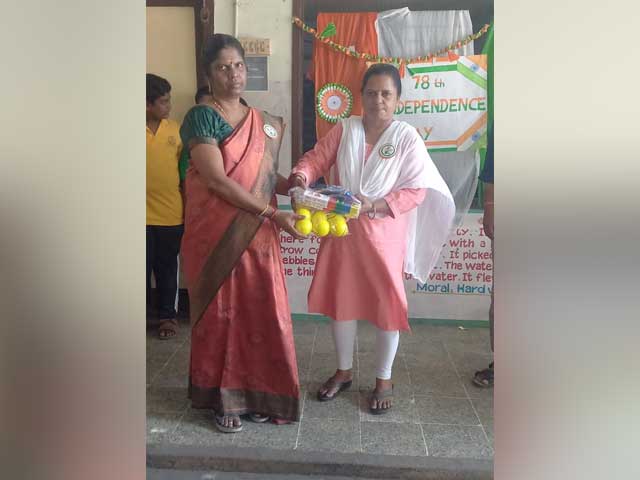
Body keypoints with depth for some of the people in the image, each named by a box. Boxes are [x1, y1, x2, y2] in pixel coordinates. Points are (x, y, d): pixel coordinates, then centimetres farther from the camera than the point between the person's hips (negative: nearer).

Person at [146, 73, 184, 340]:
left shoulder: (174, 129, 2)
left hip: (171, 214, 2)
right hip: (142, 215, -2)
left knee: (167, 268, 13)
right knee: (142, 268, 10)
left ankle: (167, 315, 28)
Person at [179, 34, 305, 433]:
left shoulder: (264, 123, 11)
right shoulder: (202, 117, -8)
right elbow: (216, 180, -18)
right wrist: (272, 213, -20)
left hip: (257, 235, 5)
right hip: (217, 235, -5)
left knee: (262, 312, 8)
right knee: (221, 312, 5)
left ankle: (256, 392, 25)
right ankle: (224, 398, 21)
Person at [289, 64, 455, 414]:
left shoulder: (407, 137, -7)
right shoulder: (344, 129, 2)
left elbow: (415, 190, -12)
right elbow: (317, 158, -3)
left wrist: (372, 206, -24)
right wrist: (300, 175, -26)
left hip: (383, 234, -3)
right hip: (341, 231, 3)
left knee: (387, 304, 4)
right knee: (341, 299, 12)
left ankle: (384, 380, 24)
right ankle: (343, 371, 32)